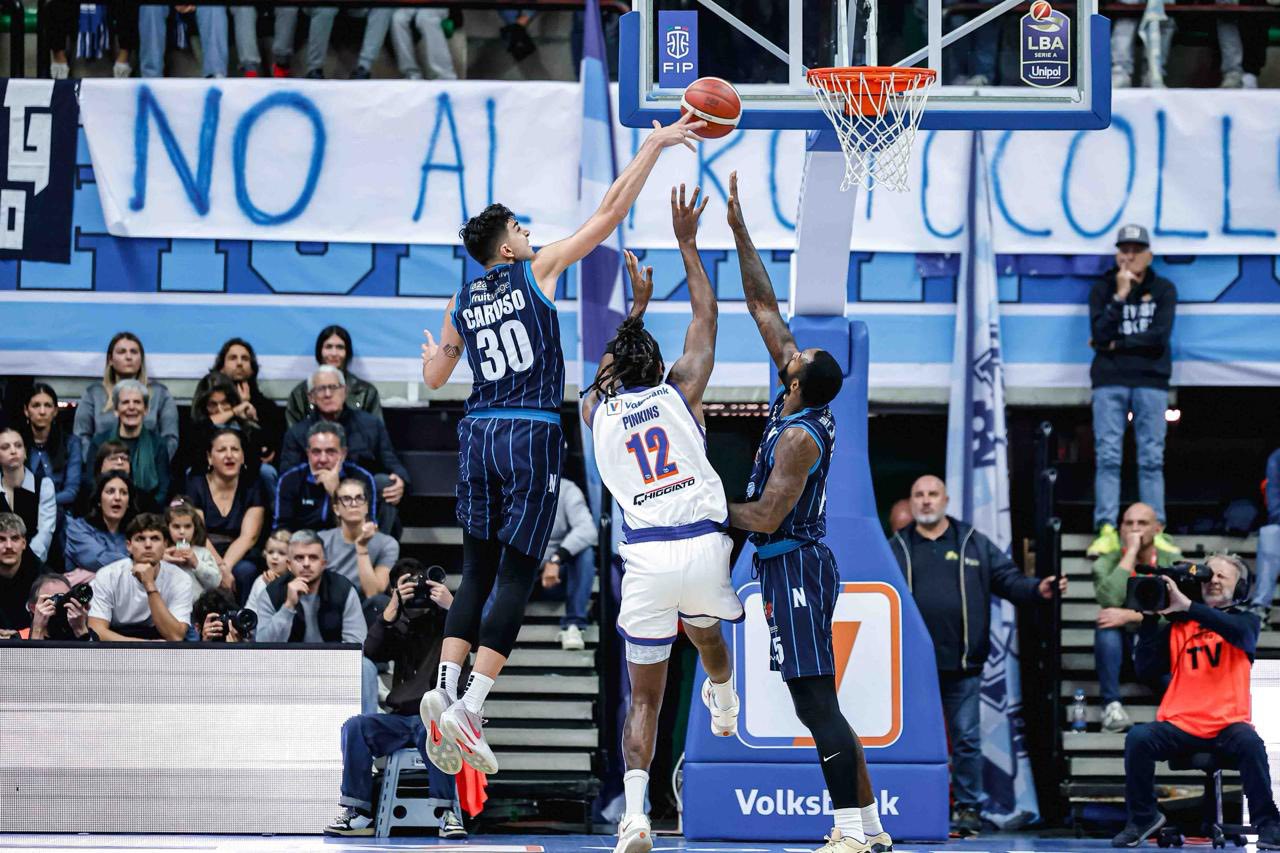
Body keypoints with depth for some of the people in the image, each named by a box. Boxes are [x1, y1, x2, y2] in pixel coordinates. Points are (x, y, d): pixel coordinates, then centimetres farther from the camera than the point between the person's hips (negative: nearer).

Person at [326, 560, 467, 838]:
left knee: (432, 730, -39)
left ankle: (447, 812, -33)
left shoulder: (443, 618, 10)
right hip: (401, 718, 4)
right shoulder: (399, 625, 18)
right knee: (355, 727, -23)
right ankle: (358, 813, -23)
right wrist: (393, 607, -12)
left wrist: (450, 606, -20)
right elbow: (372, 651, -1)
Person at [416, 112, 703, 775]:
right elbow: (608, 214, -2)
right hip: (532, 435, -5)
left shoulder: (460, 303, 11)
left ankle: (444, 689, -3)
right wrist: (655, 145, 3)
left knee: (476, 572, 11)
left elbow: (435, 379, 23)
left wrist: (428, 355, 47)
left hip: (478, 435, 5)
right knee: (516, 577, -5)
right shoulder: (538, 270, -1)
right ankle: (470, 708, -14)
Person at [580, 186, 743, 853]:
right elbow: (706, 317, 18)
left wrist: (638, 304, 45)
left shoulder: (596, 410, 13)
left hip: (646, 558, 0)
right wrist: (686, 244, 24)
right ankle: (725, 713, 59)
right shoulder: (679, 393, 7)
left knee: (644, 696, 4)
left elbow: (614, 363, 36)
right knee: (706, 632, 34)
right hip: (704, 546, 0)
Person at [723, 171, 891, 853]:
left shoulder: (799, 436, -18)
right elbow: (763, 305, 11)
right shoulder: (808, 404, 6)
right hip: (801, 562, 10)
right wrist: (737, 229, 10)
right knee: (818, 706, 12)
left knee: (816, 706, -10)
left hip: (792, 566, -10)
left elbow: (766, 518, -22)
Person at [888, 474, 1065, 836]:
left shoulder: (974, 544, 9)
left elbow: (1008, 580, 6)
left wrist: (1037, 590, -11)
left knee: (966, 739, 3)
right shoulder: (896, 549, 9)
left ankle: (968, 808, 11)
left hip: (962, 665, 0)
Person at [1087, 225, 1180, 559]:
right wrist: (1120, 296, -11)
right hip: (1110, 382, 0)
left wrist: (1116, 344, -5)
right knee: (1107, 457, -7)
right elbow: (1100, 333, -7)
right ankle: (1107, 532, -10)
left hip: (1151, 381, 0)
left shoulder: (1164, 290, 8)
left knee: (1152, 459, -2)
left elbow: (1160, 337, -6)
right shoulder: (1103, 289, 8)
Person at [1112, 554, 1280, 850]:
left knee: (1250, 743, -34)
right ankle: (1142, 818, -5)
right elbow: (1145, 670, 6)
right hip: (1180, 726, 2)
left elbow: (1239, 631, -16)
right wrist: (1149, 621, -2)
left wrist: (1188, 606, -22)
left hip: (1228, 725, -2)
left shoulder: (1245, 621, 11)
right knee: (1138, 737, -26)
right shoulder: (1177, 626, 14)